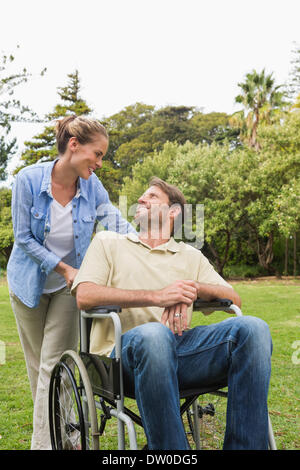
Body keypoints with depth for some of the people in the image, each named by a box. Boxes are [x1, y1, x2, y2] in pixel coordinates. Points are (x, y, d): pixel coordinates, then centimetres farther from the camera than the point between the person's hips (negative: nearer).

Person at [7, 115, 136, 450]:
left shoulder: (92, 186, -12)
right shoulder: (29, 179, -19)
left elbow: (119, 226, -15)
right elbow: (23, 238, -16)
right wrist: (63, 268, -22)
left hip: (70, 285, 1)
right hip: (30, 281, 0)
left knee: (55, 366, -6)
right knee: (37, 365, 14)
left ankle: (45, 442, 2)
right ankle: (52, 431, 33)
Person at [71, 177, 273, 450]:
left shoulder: (191, 256, 28)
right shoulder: (108, 242, 20)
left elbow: (234, 298, 18)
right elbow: (84, 296, 1)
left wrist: (193, 289, -6)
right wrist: (156, 297, -10)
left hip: (180, 346, 3)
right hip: (127, 348, -3)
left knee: (253, 328, -24)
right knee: (152, 334, -39)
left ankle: (245, 446, -22)